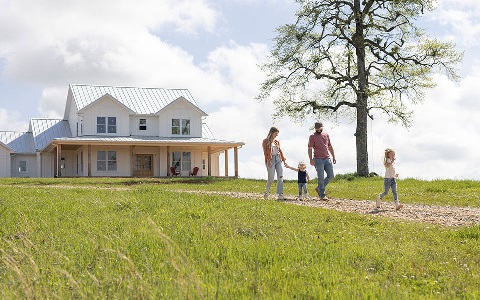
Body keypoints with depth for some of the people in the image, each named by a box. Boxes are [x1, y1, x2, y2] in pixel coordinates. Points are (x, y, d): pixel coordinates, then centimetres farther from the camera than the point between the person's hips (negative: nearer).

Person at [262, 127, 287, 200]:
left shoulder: (277, 142, 17)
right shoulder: (266, 141, 1)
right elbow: (265, 152, -6)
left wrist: (284, 160, 12)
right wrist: (268, 161, -16)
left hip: (278, 159, 5)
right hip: (271, 160, -5)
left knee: (280, 177, -6)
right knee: (271, 178, -7)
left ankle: (280, 195, -8)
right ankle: (266, 193, 16)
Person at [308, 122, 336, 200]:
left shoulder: (326, 135, 13)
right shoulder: (312, 137, -2)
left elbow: (330, 146, 21)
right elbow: (310, 149, -6)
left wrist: (333, 156, 17)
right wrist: (311, 159, -16)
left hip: (327, 159, 5)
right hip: (318, 159, -5)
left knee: (331, 176, 5)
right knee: (321, 177, -4)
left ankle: (319, 188, 21)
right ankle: (322, 195, 1)